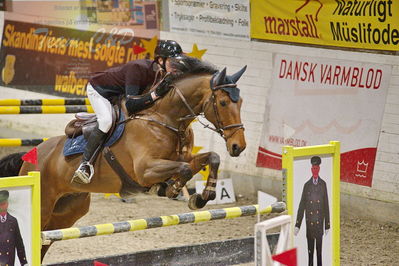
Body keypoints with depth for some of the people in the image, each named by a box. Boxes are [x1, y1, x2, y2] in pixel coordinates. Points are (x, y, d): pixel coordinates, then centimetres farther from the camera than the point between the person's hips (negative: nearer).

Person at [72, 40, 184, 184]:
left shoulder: (159, 72, -16)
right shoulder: (137, 68, -39)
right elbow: (130, 105, -43)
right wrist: (155, 94, -51)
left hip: (118, 94, 8)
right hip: (98, 89, -8)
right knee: (106, 121, -29)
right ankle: (85, 165, -28)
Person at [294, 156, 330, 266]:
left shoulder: (323, 184, 1)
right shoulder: (307, 185, 0)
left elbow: (326, 206, 4)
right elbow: (302, 206, 0)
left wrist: (327, 225, 3)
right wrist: (297, 225, -4)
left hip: (319, 224, 0)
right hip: (309, 224, 0)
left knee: (319, 250, 5)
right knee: (310, 251, 5)